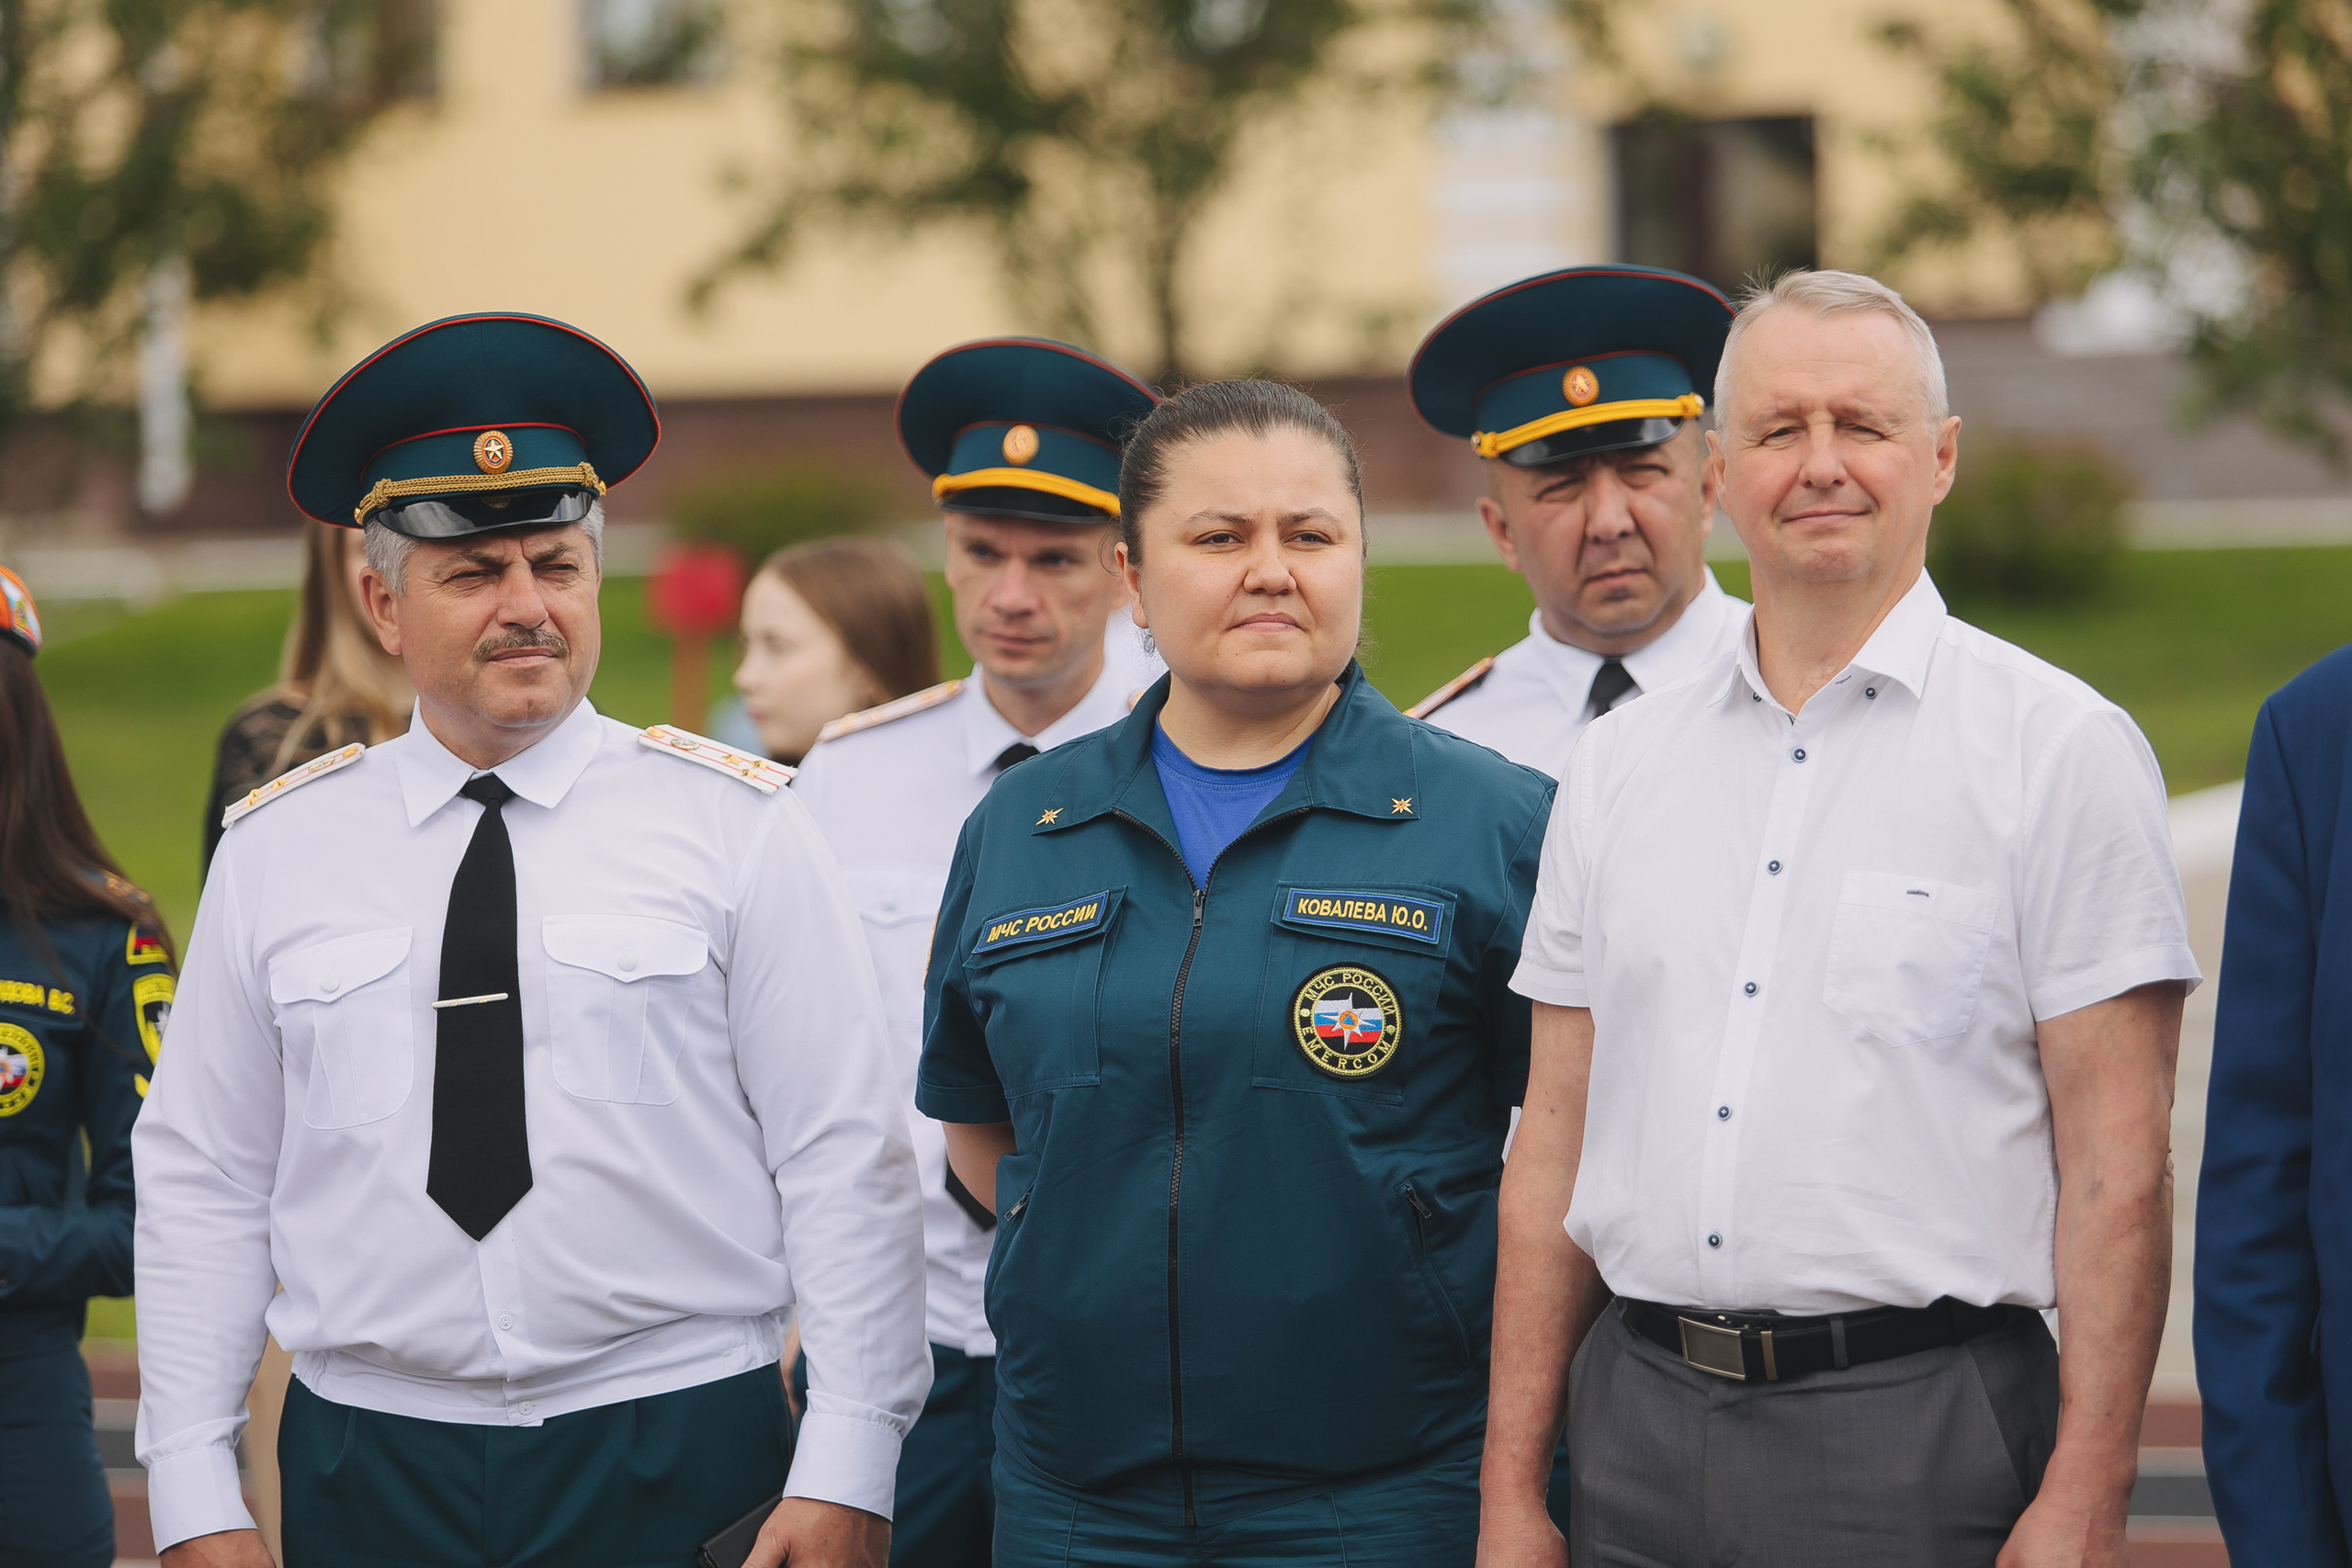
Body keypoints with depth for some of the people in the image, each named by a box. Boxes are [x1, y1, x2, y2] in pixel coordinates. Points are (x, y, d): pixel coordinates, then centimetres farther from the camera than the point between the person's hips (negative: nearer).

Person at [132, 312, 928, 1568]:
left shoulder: (735, 828, -1)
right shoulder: (276, 851, 5)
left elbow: (845, 1166, -3)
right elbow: (201, 1189, 6)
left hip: (676, 1464, -2)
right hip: (365, 1467, 2)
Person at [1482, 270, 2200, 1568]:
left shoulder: (2063, 749, -3)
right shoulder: (1619, 762, 11)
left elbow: (2116, 1158, -7)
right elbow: (1556, 1142, 12)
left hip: (1922, 1429, -4)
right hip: (1640, 1430, 4)